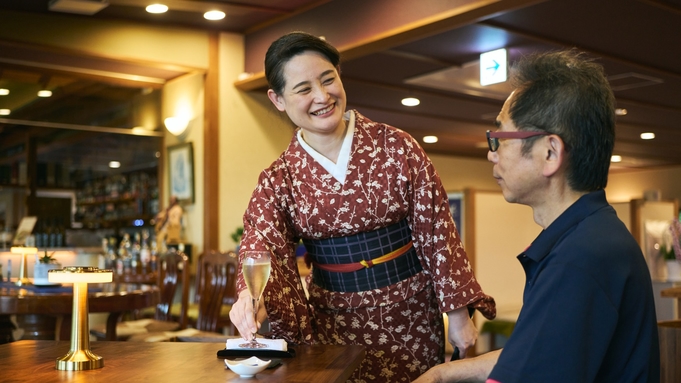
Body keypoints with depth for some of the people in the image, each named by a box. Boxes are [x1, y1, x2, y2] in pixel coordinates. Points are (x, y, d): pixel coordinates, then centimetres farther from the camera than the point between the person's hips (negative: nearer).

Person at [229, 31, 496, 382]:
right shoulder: (278, 179, -1)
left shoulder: (396, 147, -6)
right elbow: (262, 247, -13)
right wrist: (250, 296, -35)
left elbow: (436, 231, -5)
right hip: (333, 323, 1)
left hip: (410, 317, -1)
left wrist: (458, 312, -7)